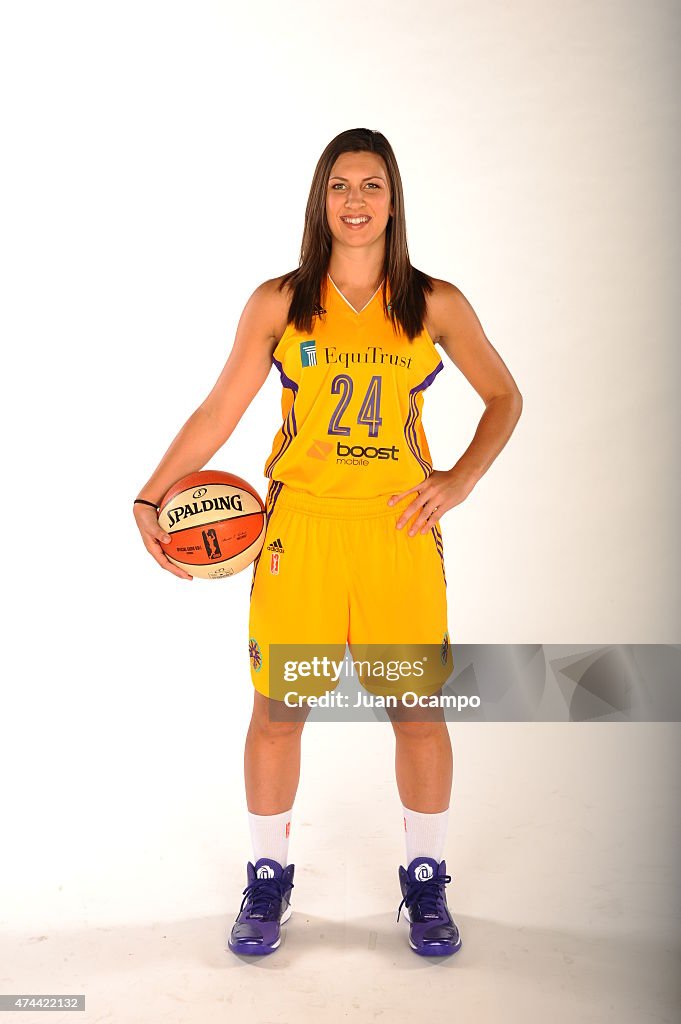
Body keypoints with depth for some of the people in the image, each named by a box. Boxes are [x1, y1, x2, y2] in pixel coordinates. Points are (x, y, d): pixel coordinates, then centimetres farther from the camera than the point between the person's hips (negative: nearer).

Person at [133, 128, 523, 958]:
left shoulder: (435, 304, 3)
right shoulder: (278, 303, 2)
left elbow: (504, 398, 12)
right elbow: (218, 412, 3)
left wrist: (461, 479, -2)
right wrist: (150, 499, -3)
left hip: (400, 531, 1)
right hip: (301, 527, 0)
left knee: (419, 711, 5)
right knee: (276, 710, 4)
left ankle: (425, 882, 28)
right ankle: (268, 878, 28)